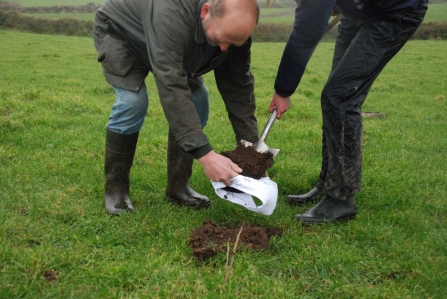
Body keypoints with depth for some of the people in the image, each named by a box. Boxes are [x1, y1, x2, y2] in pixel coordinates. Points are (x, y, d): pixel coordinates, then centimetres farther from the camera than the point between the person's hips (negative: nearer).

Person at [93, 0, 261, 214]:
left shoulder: (235, 30, -25)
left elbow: (238, 88, -18)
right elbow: (172, 89, -50)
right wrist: (205, 154, -54)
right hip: (119, 32, -6)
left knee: (197, 100, -9)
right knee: (133, 102, -25)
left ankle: (178, 187, 2)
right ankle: (115, 189, -6)